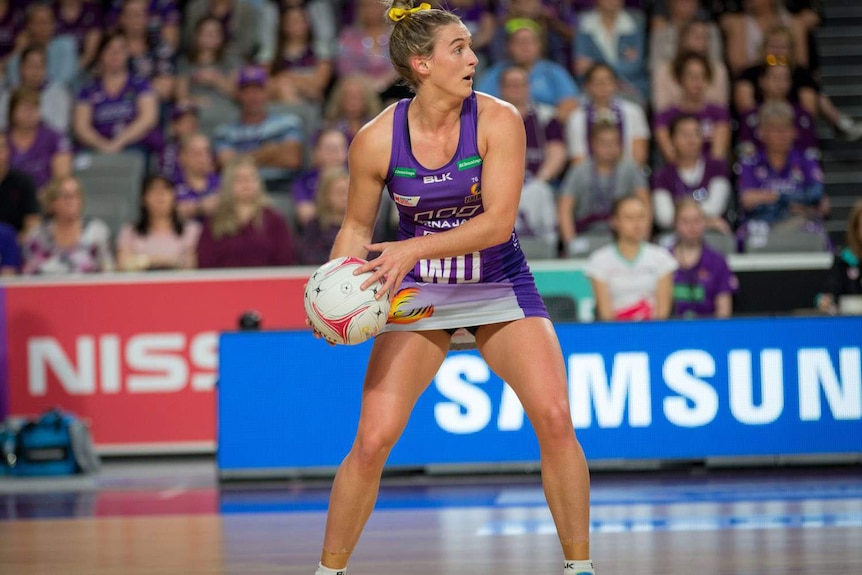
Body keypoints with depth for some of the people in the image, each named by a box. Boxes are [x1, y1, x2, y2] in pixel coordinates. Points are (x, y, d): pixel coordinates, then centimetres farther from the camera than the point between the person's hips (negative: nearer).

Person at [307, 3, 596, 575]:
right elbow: (357, 228, 2)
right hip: (418, 291, 0)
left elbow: (498, 222, -23)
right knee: (372, 441, -10)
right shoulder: (376, 140, -13)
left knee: (555, 419, -17)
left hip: (499, 286, 0)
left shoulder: (498, 120, -16)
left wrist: (413, 248, -33)